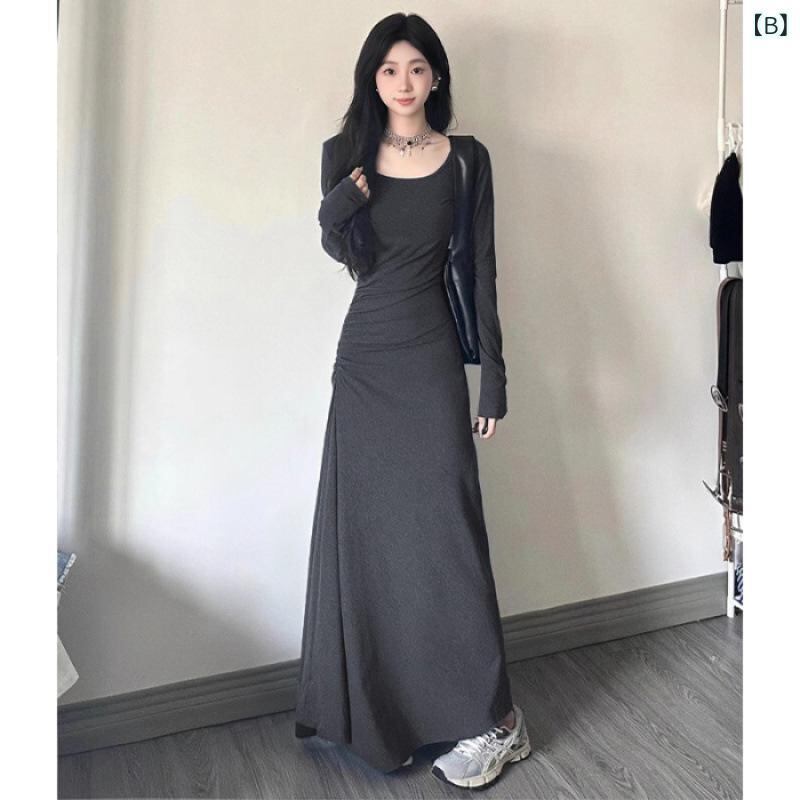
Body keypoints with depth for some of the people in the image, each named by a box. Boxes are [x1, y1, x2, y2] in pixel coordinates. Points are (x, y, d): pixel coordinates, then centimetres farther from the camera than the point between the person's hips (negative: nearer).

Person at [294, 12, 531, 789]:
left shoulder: (466, 158, 0)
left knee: (444, 528, -5)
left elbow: (482, 271, -1)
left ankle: (490, 721, 6)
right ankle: (372, 705, 24)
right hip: (364, 354, 3)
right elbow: (350, 257, 1)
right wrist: (335, 215, -21)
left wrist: (493, 375, -5)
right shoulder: (345, 153, 5)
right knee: (363, 529, 7)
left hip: (430, 356, -3)